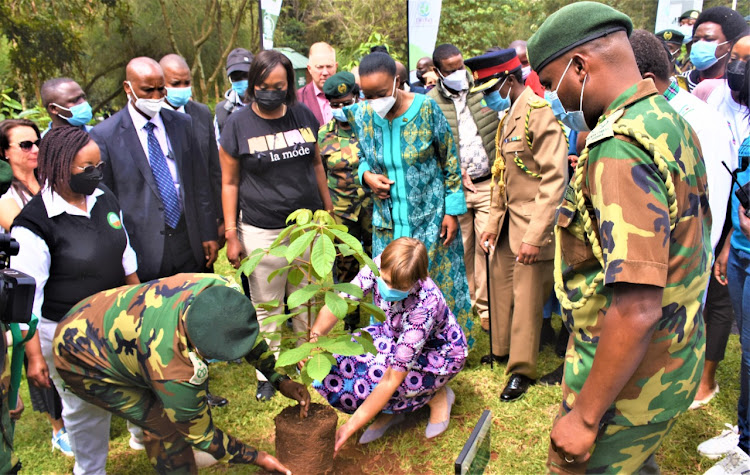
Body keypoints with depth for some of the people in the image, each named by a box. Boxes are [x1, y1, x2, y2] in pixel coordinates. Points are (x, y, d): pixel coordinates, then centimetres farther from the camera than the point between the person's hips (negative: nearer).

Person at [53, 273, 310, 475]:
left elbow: (248, 333, -3)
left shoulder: (223, 289, -26)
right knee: (167, 425, -12)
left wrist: (279, 379, -4)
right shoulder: (175, 372, -41)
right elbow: (200, 433, -21)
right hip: (80, 359, -7)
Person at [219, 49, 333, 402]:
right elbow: (229, 182, -3)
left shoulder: (304, 115, 4)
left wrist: (328, 210, 13)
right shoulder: (238, 125, -6)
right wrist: (231, 234, -5)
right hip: (262, 233, -2)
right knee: (266, 308, 9)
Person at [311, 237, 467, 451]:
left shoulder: (424, 306, -39)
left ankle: (437, 395, -3)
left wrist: (350, 427, -34)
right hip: (395, 337, 6)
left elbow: (392, 380, -36)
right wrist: (315, 336, -44)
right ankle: (390, 412, 6)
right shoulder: (378, 267, -26)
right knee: (328, 367, -17)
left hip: (438, 353, -5)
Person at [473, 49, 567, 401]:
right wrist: (492, 223, 14)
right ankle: (502, 349, 36)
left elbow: (555, 179, -21)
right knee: (501, 286, 17)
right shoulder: (507, 117, 13)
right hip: (508, 221, 9)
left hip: (532, 225, -8)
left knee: (526, 298, 1)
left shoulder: (539, 112, -16)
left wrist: (534, 236, -23)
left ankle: (522, 370, 17)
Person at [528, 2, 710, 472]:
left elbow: (638, 308, -32)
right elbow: (697, 237, 18)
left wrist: (585, 415, -24)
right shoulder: (671, 122, 6)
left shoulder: (619, 147, -27)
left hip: (630, 380, -9)